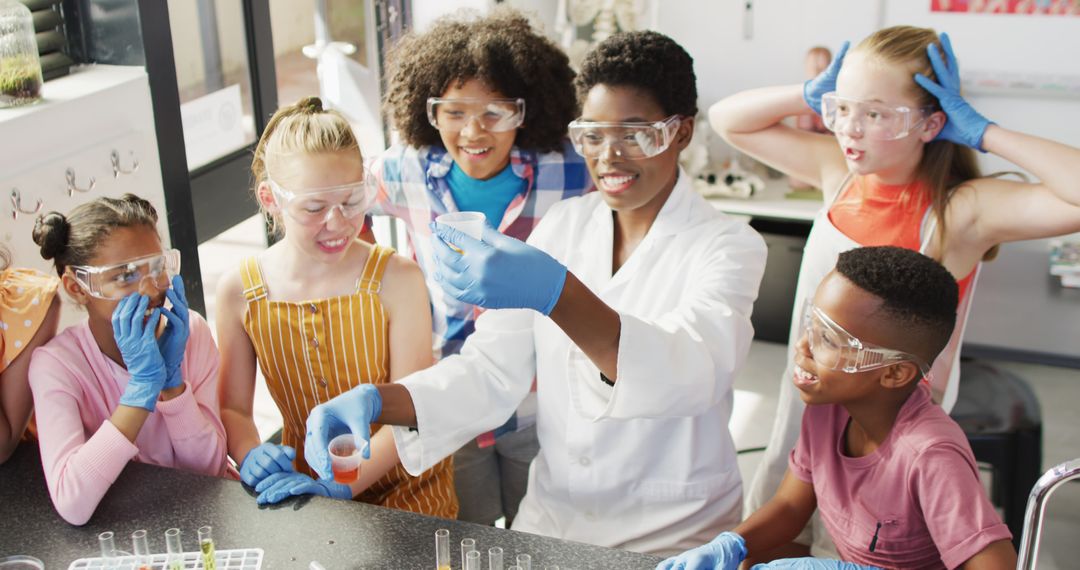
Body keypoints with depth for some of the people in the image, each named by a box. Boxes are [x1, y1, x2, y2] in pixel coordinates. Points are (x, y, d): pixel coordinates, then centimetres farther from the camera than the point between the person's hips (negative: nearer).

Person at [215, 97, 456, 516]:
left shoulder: (396, 279, -13)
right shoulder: (239, 292, -5)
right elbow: (232, 409, 4)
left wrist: (340, 485, -25)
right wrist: (250, 456, -18)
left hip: (405, 490, -1)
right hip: (303, 491, 1)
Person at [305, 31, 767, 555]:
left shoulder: (729, 246, -12)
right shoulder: (563, 225, 1)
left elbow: (692, 374, -31)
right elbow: (493, 369, -4)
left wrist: (556, 293, -46)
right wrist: (378, 402, -22)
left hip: (673, 532, -4)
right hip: (552, 512, 4)